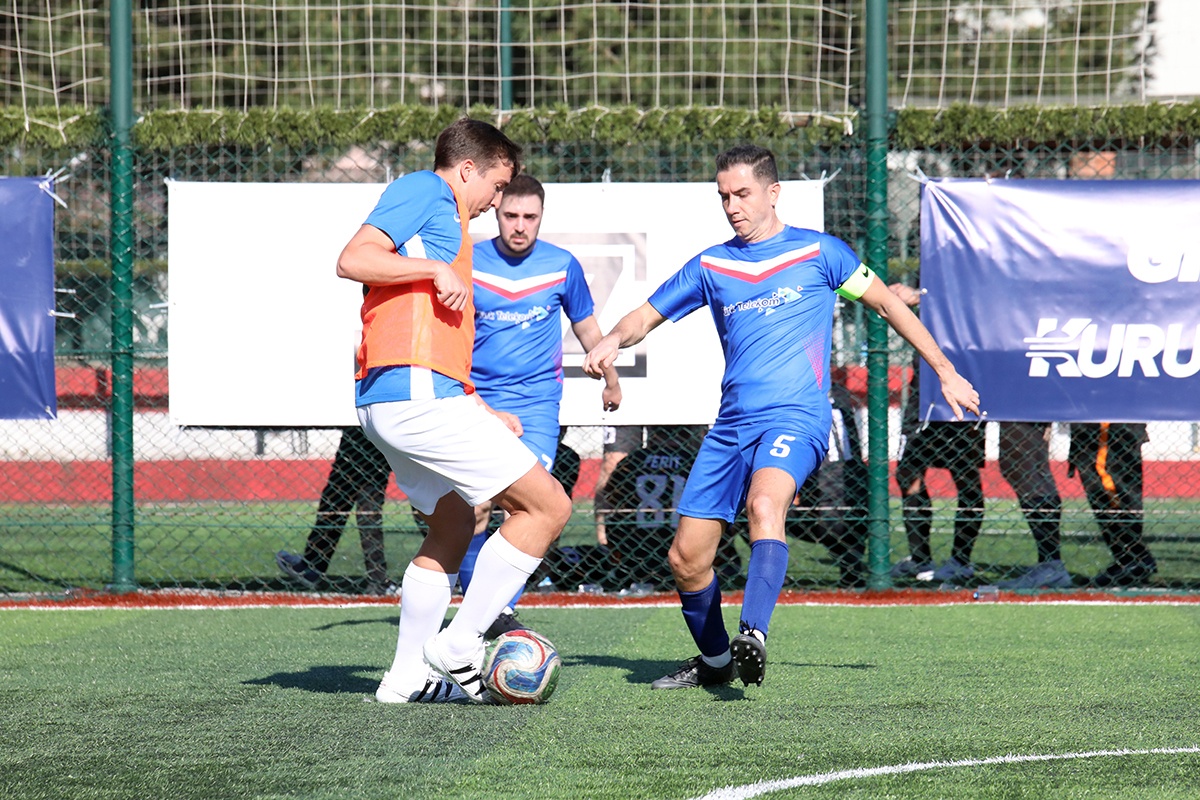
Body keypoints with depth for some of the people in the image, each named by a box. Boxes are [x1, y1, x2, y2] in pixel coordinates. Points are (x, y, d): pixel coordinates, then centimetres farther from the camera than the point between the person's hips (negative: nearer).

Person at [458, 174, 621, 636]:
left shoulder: (562, 266, 3)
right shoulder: (468, 263, 0)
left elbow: (586, 326, 18)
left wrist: (611, 380, 25)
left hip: (537, 403, -1)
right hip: (476, 402, 1)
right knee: (473, 509, -4)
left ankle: (504, 611, -16)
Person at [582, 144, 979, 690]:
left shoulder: (817, 252, 4)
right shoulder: (711, 266, 13)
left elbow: (886, 303, 13)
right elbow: (646, 316, 19)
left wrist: (946, 372, 13)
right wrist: (612, 341, -6)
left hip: (795, 418, -5)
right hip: (731, 425, 5)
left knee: (764, 502, -36)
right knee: (685, 557, 1)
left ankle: (753, 634, -48)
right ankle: (714, 660, 25)